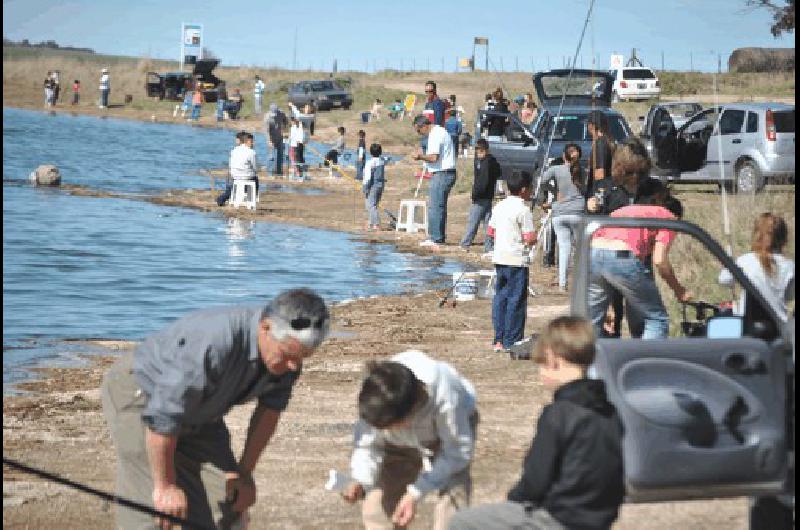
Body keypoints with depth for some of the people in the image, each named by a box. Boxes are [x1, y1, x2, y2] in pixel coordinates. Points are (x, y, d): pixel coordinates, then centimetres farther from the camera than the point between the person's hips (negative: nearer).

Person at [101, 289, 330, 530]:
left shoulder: (287, 349, -16)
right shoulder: (212, 343, -40)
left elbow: (269, 409, 3)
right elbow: (161, 417, -33)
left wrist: (245, 471, 4)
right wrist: (165, 485, -23)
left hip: (198, 415, 7)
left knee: (227, 506, -1)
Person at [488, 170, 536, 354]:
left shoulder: (499, 207, 10)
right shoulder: (523, 210, -13)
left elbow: (491, 232, 16)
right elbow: (530, 239, -17)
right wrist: (533, 238, 3)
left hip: (499, 257, 7)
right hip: (516, 260, -7)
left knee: (500, 298, 11)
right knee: (516, 301, -2)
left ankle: (499, 340, 14)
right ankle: (511, 342, 0)